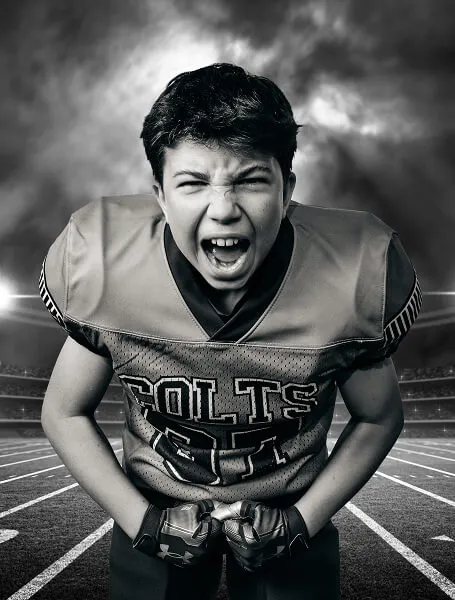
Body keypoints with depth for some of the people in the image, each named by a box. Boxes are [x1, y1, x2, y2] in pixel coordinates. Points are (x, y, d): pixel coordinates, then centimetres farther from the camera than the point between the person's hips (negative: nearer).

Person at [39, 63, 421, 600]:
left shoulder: (353, 279, -25)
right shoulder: (105, 269, -24)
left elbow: (378, 419, -7)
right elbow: (65, 414, -8)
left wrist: (302, 522, -12)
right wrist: (142, 522, -13)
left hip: (292, 509, 0)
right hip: (153, 507, 1)